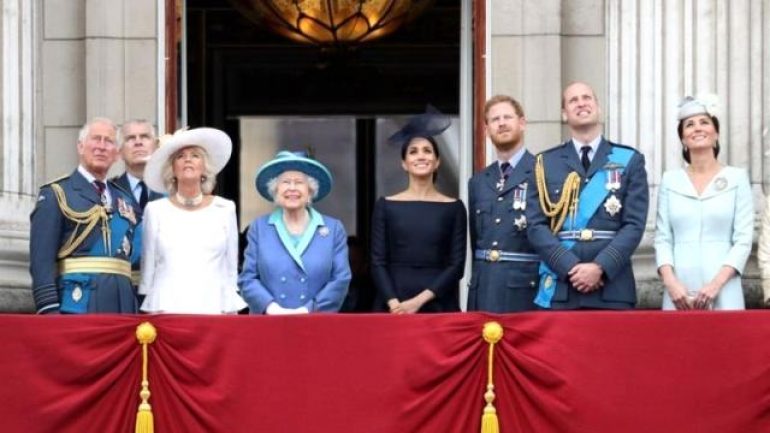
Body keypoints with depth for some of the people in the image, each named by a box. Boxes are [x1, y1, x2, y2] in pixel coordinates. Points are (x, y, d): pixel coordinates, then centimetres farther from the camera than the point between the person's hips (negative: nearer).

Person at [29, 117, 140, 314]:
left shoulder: (126, 199, 19)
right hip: (77, 304, -6)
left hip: (121, 305, 6)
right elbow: (42, 259, -7)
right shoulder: (55, 194, 1)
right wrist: (50, 311, -15)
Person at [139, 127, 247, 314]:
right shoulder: (155, 210, 7)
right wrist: (150, 313, 8)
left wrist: (231, 312, 6)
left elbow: (231, 269, 11)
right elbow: (148, 268, 11)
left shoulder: (225, 209, 8)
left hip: (213, 307, 0)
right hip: (167, 308, 0)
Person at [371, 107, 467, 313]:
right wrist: (394, 304, -13)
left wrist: (420, 300, -11)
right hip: (393, 307, 0)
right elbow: (378, 263, 2)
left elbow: (457, 265, 0)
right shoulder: (386, 206, 6)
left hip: (438, 305, 0)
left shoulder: (454, 207, 5)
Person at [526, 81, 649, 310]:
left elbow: (634, 224, 1)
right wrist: (570, 267, -11)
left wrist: (600, 266, -13)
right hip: (559, 288, 1)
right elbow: (536, 225, 3)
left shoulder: (629, 160, 9)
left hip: (613, 289, 0)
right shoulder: (546, 163, 11)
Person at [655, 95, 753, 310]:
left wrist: (716, 284, -12)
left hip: (723, 292, -1)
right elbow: (662, 238, 7)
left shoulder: (737, 178, 4)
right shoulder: (670, 180, 9)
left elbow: (743, 239, 0)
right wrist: (670, 282, -9)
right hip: (679, 292, 1)